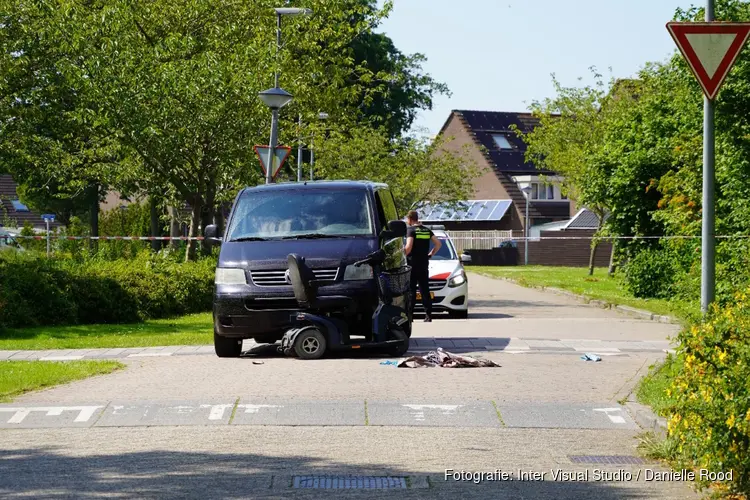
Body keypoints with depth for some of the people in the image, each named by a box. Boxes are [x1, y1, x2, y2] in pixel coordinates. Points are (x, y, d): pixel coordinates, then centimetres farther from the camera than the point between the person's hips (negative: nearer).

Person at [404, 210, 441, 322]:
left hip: (413, 263, -6)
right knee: (425, 291, 7)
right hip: (424, 265, 6)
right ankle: (428, 315, 3)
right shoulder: (427, 230, 12)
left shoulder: (411, 230, -8)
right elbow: (438, 244, 12)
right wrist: (430, 254, 17)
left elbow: (409, 247, -19)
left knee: (411, 291, -3)